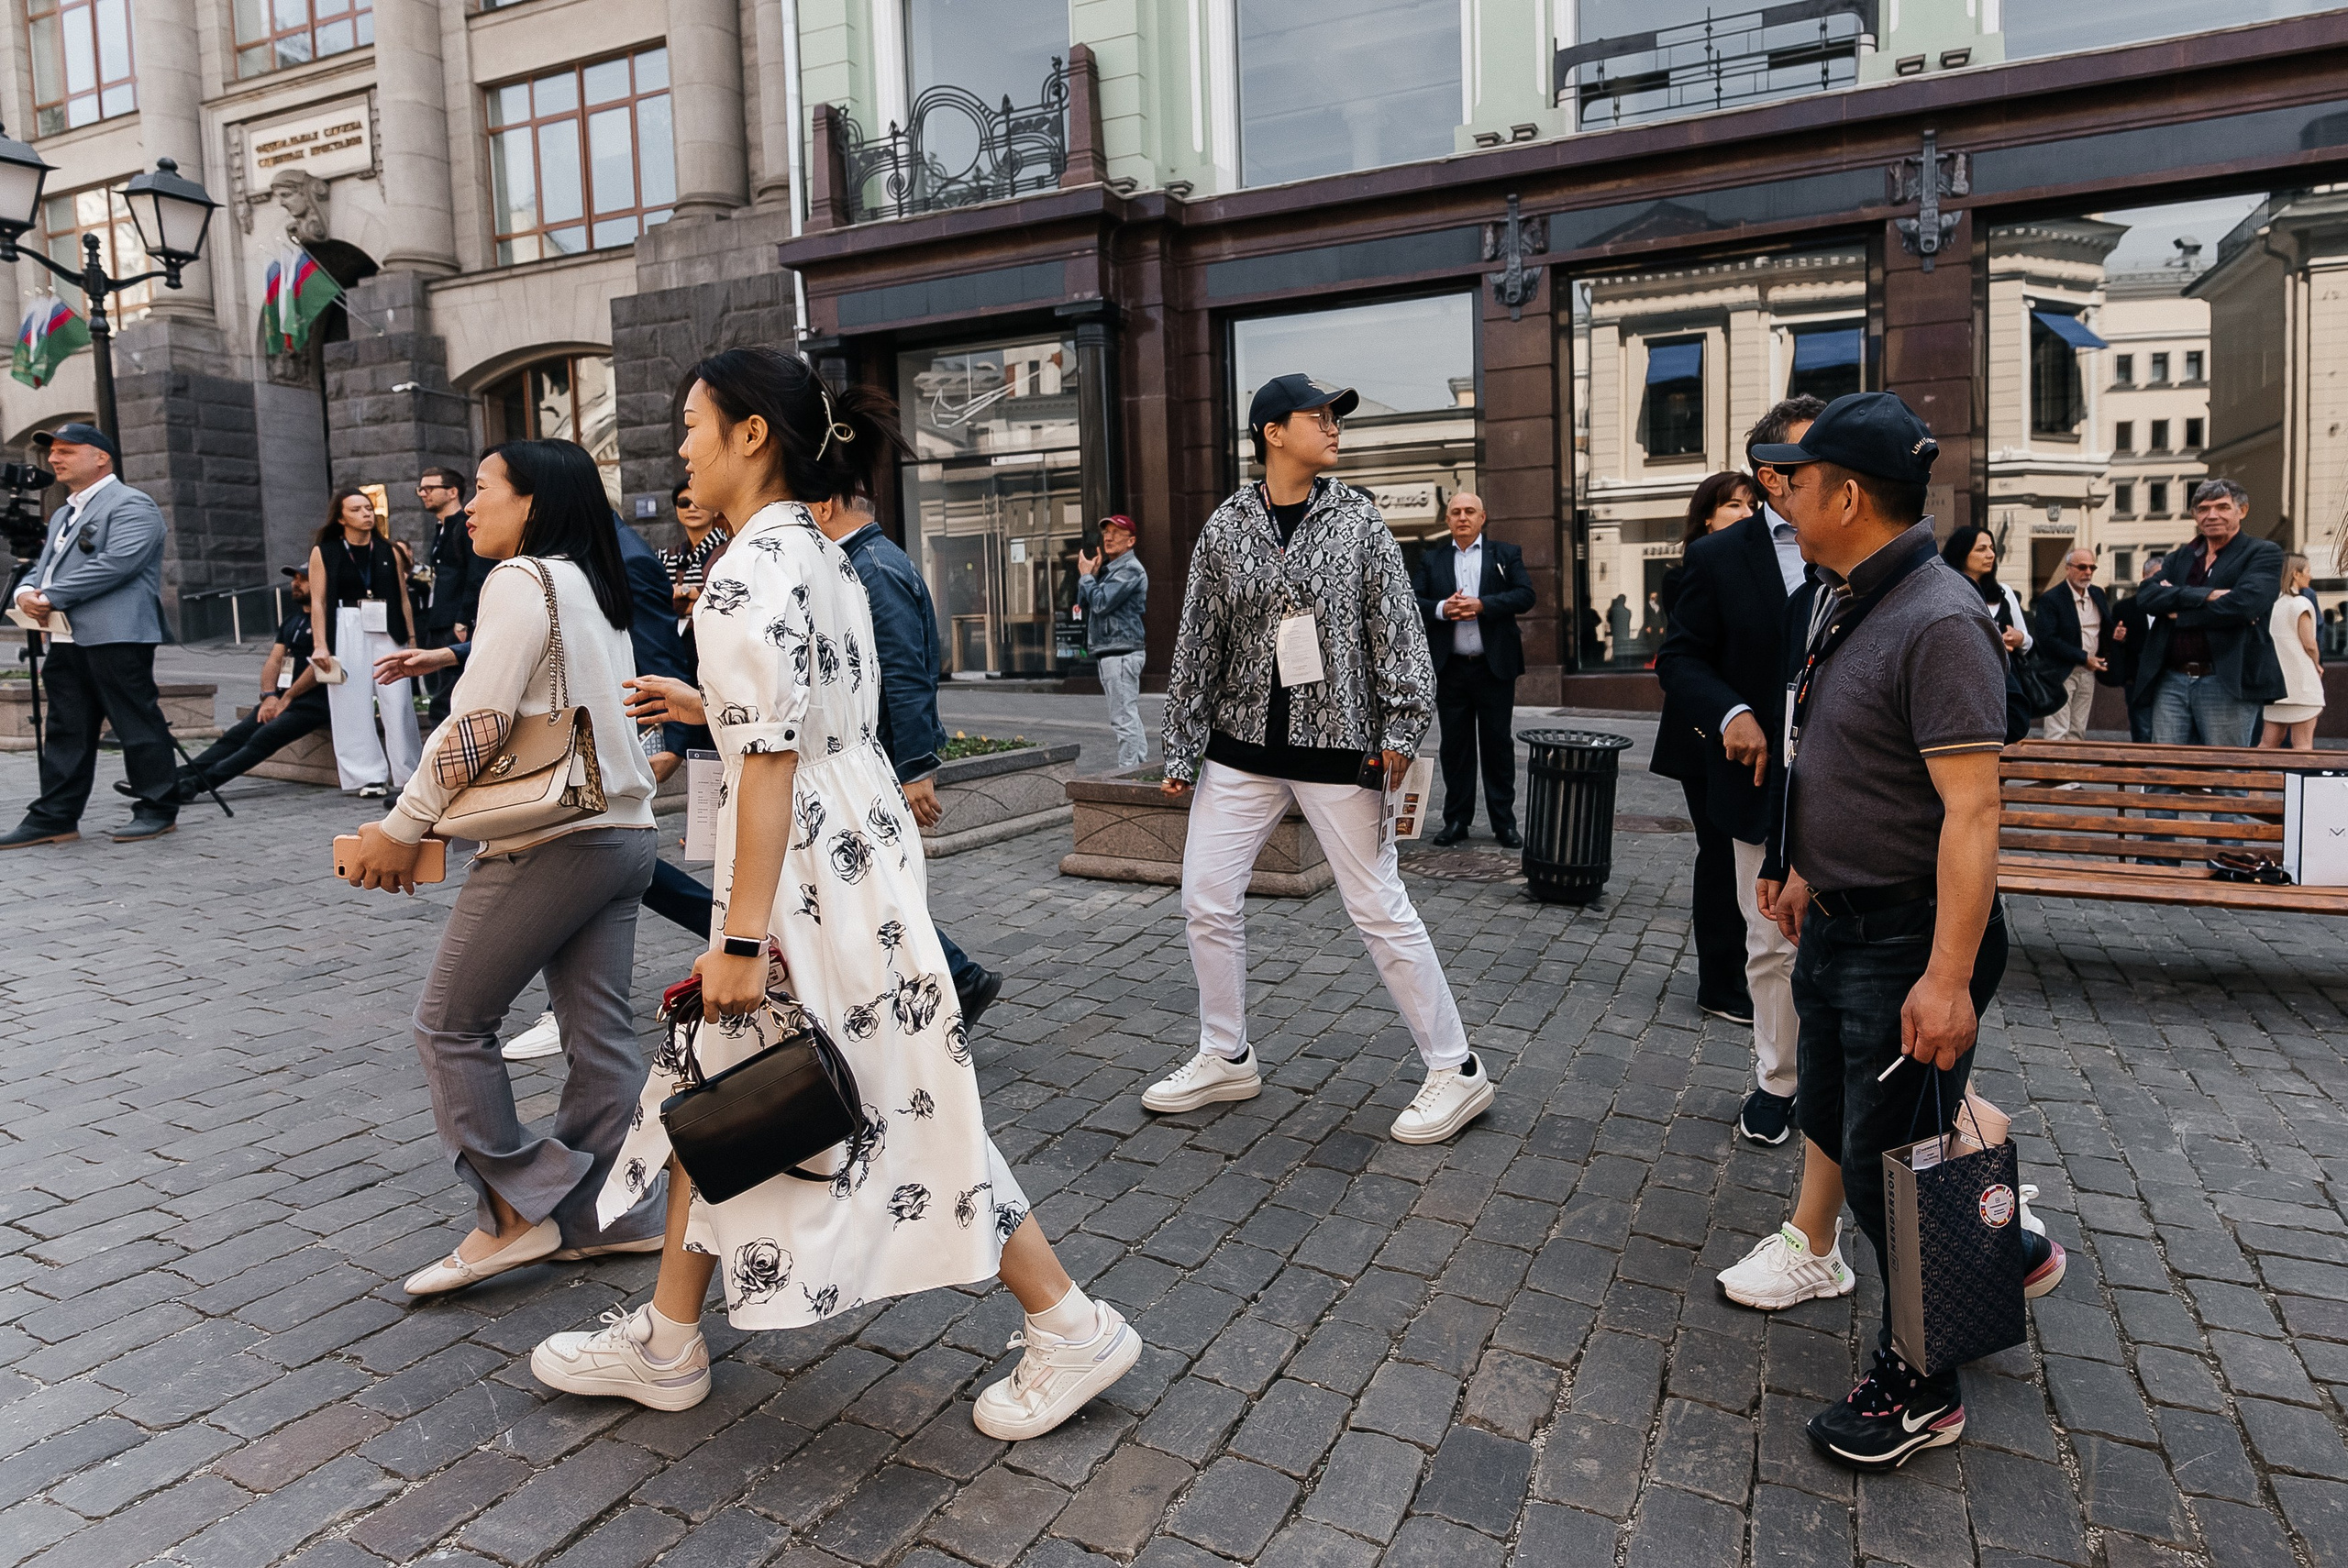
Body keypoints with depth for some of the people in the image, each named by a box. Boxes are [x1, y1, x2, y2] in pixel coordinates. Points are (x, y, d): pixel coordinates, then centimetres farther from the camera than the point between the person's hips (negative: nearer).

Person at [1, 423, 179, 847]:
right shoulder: (62, 515, 26)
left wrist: (50, 597, -15)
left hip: (117, 637, -9)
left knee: (138, 724, -3)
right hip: (67, 639, 9)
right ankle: (55, 817, 12)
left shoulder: (132, 505, -5)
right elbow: (43, 566, 26)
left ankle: (158, 809, 5)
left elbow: (116, 564, -17)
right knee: (66, 730, 9)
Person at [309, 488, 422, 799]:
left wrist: (411, 638, 7)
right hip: (347, 632, -1)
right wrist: (320, 645, -6)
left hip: (388, 632, 1)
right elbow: (318, 602, 1)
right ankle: (369, 777, 4)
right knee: (355, 706, -1)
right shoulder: (323, 552, 5)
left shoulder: (387, 551, 11)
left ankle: (407, 772, 4)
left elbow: (403, 598, 11)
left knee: (398, 702, -4)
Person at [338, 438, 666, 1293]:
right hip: (622, 829, 9)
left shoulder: (522, 580, -10)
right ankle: (615, 1213, 18)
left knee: (451, 1021, 4)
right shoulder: (597, 588, 17)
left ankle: (516, 1212, 7)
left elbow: (478, 724, -16)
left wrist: (403, 827, -9)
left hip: (553, 841, -9)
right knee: (600, 1030, 11)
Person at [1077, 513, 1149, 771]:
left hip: (1121, 651, -10)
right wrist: (1092, 574, 5)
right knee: (1130, 717, 14)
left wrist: (1086, 575, -4)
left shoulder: (1129, 569, -11)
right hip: (1107, 652, 10)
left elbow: (1100, 602, -19)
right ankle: (1141, 766, 20)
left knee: (1124, 720, -11)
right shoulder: (1107, 568, 20)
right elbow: (1084, 602, 19)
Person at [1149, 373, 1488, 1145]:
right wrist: (1180, 754, 6)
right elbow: (1197, 646, 6)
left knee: (1379, 908, -1)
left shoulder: (1357, 519, 0)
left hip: (1337, 746, -3)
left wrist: (1400, 729, -12)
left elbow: (1396, 627, -3)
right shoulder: (1225, 528, 3)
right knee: (1207, 898, 6)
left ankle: (1456, 1069, 13)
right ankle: (1226, 1059, 25)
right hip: (1242, 745, 3)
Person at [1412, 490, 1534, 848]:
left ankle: (1504, 822, 11)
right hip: (1450, 669, 1)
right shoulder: (1431, 560, 12)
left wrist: (1482, 605, -16)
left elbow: (1525, 596, -4)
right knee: (1455, 746, 6)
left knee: (1498, 745, 4)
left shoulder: (1506, 554, 8)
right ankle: (1456, 820, 14)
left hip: (1495, 667, -1)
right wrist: (1441, 609, -16)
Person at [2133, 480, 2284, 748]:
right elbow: (2146, 595, -2)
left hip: (2229, 684, -4)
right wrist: (2206, 595, -14)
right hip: (2171, 682, 4)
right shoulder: (2179, 557, 17)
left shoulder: (2264, 553, 3)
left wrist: (2178, 612, -4)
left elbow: (2242, 604, -15)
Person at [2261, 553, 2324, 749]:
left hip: (2275, 678, 7)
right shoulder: (2300, 603, -9)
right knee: (2303, 745, -3)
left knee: (2270, 740, 8)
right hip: (2300, 680, -7)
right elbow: (2309, 643, -13)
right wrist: (2317, 664, 5)